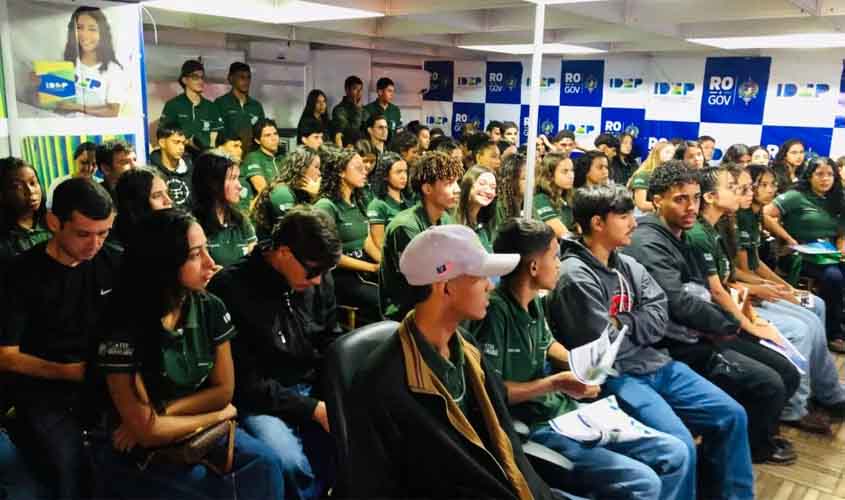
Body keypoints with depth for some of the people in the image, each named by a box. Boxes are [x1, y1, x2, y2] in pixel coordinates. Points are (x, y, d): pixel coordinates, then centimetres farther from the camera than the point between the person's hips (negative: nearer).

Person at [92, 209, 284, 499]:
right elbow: (147, 432, -19)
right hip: (135, 452, -4)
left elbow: (223, 390, 0)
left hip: (194, 432, 4)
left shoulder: (210, 309, -6)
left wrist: (162, 413, -13)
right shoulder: (123, 331, -21)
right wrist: (218, 415, -8)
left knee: (265, 464, -21)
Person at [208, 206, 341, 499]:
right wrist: (312, 409, -19)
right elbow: (243, 381, -16)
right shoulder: (231, 290, -17)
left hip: (313, 390, 5)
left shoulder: (317, 282, 1)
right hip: (260, 401, -5)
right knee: (291, 464, -32)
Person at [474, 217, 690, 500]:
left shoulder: (533, 301, 7)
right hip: (531, 429, -9)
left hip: (567, 412, 9)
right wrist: (555, 383, -19)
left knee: (675, 454, 7)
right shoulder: (495, 309, -21)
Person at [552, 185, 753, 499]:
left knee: (732, 415, 6)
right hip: (616, 376, -8)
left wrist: (621, 324, -12)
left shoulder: (628, 265, 11)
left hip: (656, 364, 9)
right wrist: (635, 325, 0)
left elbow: (659, 318, 3)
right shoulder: (575, 276, -15)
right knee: (679, 445, -24)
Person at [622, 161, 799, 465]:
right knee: (769, 385, -15)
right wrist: (726, 326, -11)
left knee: (787, 374, 9)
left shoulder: (681, 237, 14)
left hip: (704, 334, 10)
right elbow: (678, 303, -27)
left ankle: (757, 434, 31)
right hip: (682, 345, -10)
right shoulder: (647, 244, -19)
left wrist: (725, 324, 2)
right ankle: (751, 448, 14)